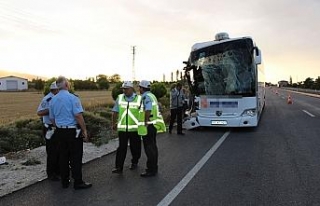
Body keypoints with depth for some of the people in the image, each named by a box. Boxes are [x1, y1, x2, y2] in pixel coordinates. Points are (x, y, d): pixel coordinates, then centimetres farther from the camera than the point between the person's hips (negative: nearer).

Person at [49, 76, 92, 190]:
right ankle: (78, 182, 7)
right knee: (75, 157, 1)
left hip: (60, 132, 7)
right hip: (73, 131, -6)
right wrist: (84, 130, -13)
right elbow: (78, 115, -20)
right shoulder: (72, 98, -14)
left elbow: (52, 118, 14)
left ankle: (65, 181, 21)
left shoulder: (53, 100, 7)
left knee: (63, 156, 13)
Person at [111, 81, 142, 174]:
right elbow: (115, 112, 11)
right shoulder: (120, 98, 6)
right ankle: (118, 167, 1)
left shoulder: (139, 99, -2)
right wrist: (114, 123, 11)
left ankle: (134, 162, 32)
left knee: (135, 147, 11)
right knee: (121, 148, -2)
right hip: (122, 128, 1)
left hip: (135, 128, -1)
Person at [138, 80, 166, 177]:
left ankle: (151, 170, 0)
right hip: (154, 124, 10)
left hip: (149, 125, -10)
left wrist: (146, 122, -20)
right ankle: (154, 167, 27)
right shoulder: (152, 96, 15)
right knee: (153, 146, 17)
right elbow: (158, 106, 19)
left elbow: (148, 110, -27)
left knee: (149, 148, -5)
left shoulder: (146, 97, -16)